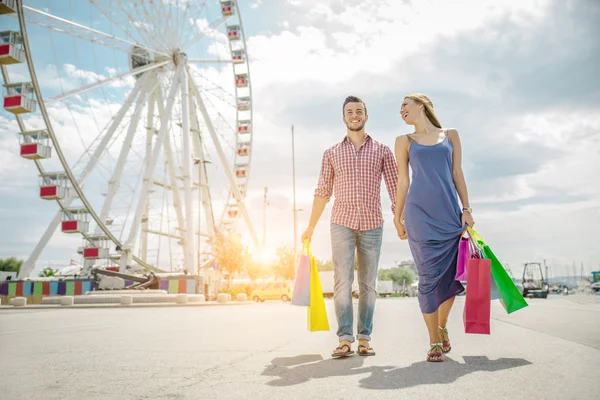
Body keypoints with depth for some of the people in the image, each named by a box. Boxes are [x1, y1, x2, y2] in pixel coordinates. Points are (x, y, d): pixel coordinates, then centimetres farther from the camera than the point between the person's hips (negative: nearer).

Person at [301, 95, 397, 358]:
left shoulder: (382, 151, 9)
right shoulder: (331, 153, 11)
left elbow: (395, 188, 5)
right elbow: (323, 193, 12)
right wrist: (310, 227, 11)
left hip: (372, 224, 0)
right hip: (342, 222, 0)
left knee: (368, 283, 2)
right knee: (342, 280, -8)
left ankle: (364, 338, 8)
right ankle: (345, 339, -7)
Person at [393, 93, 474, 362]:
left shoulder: (451, 135, 16)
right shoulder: (405, 141, 14)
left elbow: (457, 174, 12)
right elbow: (403, 181, 13)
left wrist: (466, 208, 4)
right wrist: (398, 217, 10)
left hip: (449, 212, 2)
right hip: (420, 213, -1)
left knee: (452, 276, 0)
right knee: (429, 277, -5)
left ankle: (442, 327, 25)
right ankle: (435, 342, 4)